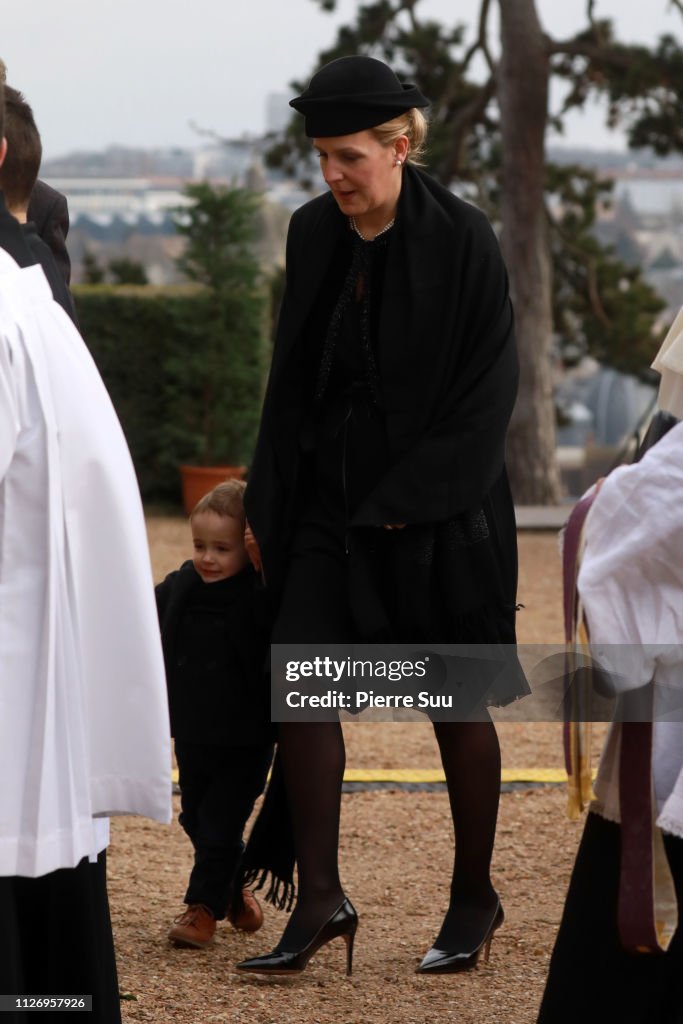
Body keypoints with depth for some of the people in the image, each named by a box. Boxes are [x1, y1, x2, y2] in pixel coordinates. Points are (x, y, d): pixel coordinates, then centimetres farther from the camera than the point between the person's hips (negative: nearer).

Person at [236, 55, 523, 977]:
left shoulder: (461, 241, -12)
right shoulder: (313, 236, 3)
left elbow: (488, 385, -13)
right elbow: (292, 379, 10)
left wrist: (409, 501, -16)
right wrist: (267, 504, 7)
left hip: (435, 510, -5)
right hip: (331, 497, 5)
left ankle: (476, 895, 20)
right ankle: (319, 897, 2)